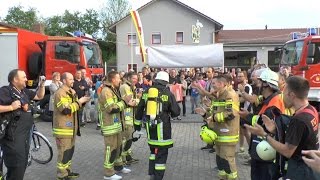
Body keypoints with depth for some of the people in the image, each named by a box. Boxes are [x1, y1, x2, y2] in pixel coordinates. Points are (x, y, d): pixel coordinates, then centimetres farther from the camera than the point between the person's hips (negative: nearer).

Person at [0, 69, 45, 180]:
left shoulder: (24, 91, 14)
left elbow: (39, 96, 21)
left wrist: (42, 85, 7)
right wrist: (11, 107, -25)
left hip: (25, 134, 9)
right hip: (13, 135, -9)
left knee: (23, 163, 18)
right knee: (16, 165, -7)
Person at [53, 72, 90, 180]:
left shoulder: (72, 92, 13)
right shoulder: (60, 93, -17)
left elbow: (76, 106, 21)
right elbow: (66, 110, -26)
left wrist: (83, 101, 2)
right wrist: (79, 101, -20)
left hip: (71, 126, 9)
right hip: (63, 127, -9)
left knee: (70, 150, 17)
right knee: (64, 152, -3)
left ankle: (67, 171, 30)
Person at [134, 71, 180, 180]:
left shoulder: (146, 92, 4)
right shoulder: (168, 93, -9)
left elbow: (139, 110, 11)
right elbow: (176, 112, -6)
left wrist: (137, 123, 21)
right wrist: (170, 113, 16)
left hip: (150, 126, 5)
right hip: (162, 127, -5)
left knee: (153, 149, 23)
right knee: (162, 153, 4)